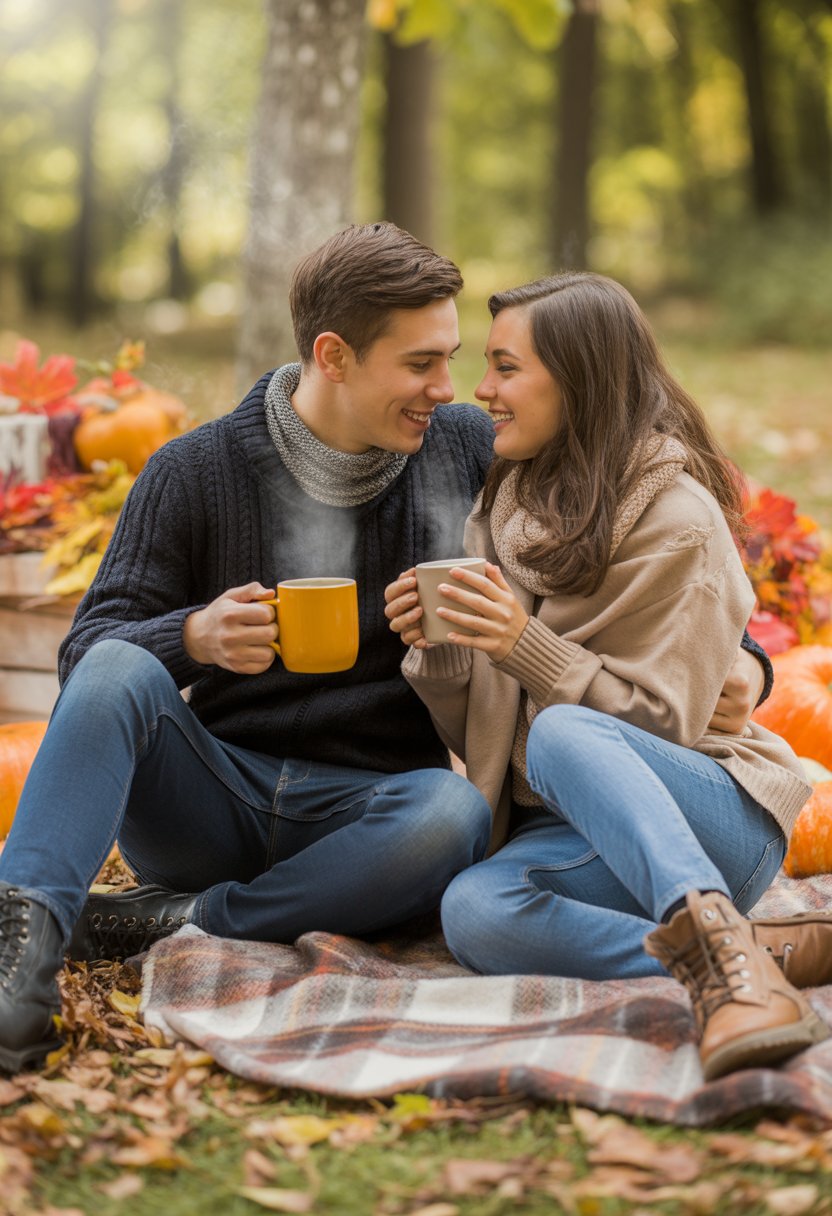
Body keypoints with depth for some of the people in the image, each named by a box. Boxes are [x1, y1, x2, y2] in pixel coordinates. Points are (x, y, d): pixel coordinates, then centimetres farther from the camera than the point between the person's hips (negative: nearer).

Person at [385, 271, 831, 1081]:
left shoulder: (677, 521, -9)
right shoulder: (507, 507, 11)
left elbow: (657, 726, -13)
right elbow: (476, 739, 11)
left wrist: (528, 645, -24)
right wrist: (437, 653, -11)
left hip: (711, 817, -5)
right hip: (571, 833, 5)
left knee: (562, 734, -36)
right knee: (473, 911, -30)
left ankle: (719, 948, -49)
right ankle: (767, 952, -31)